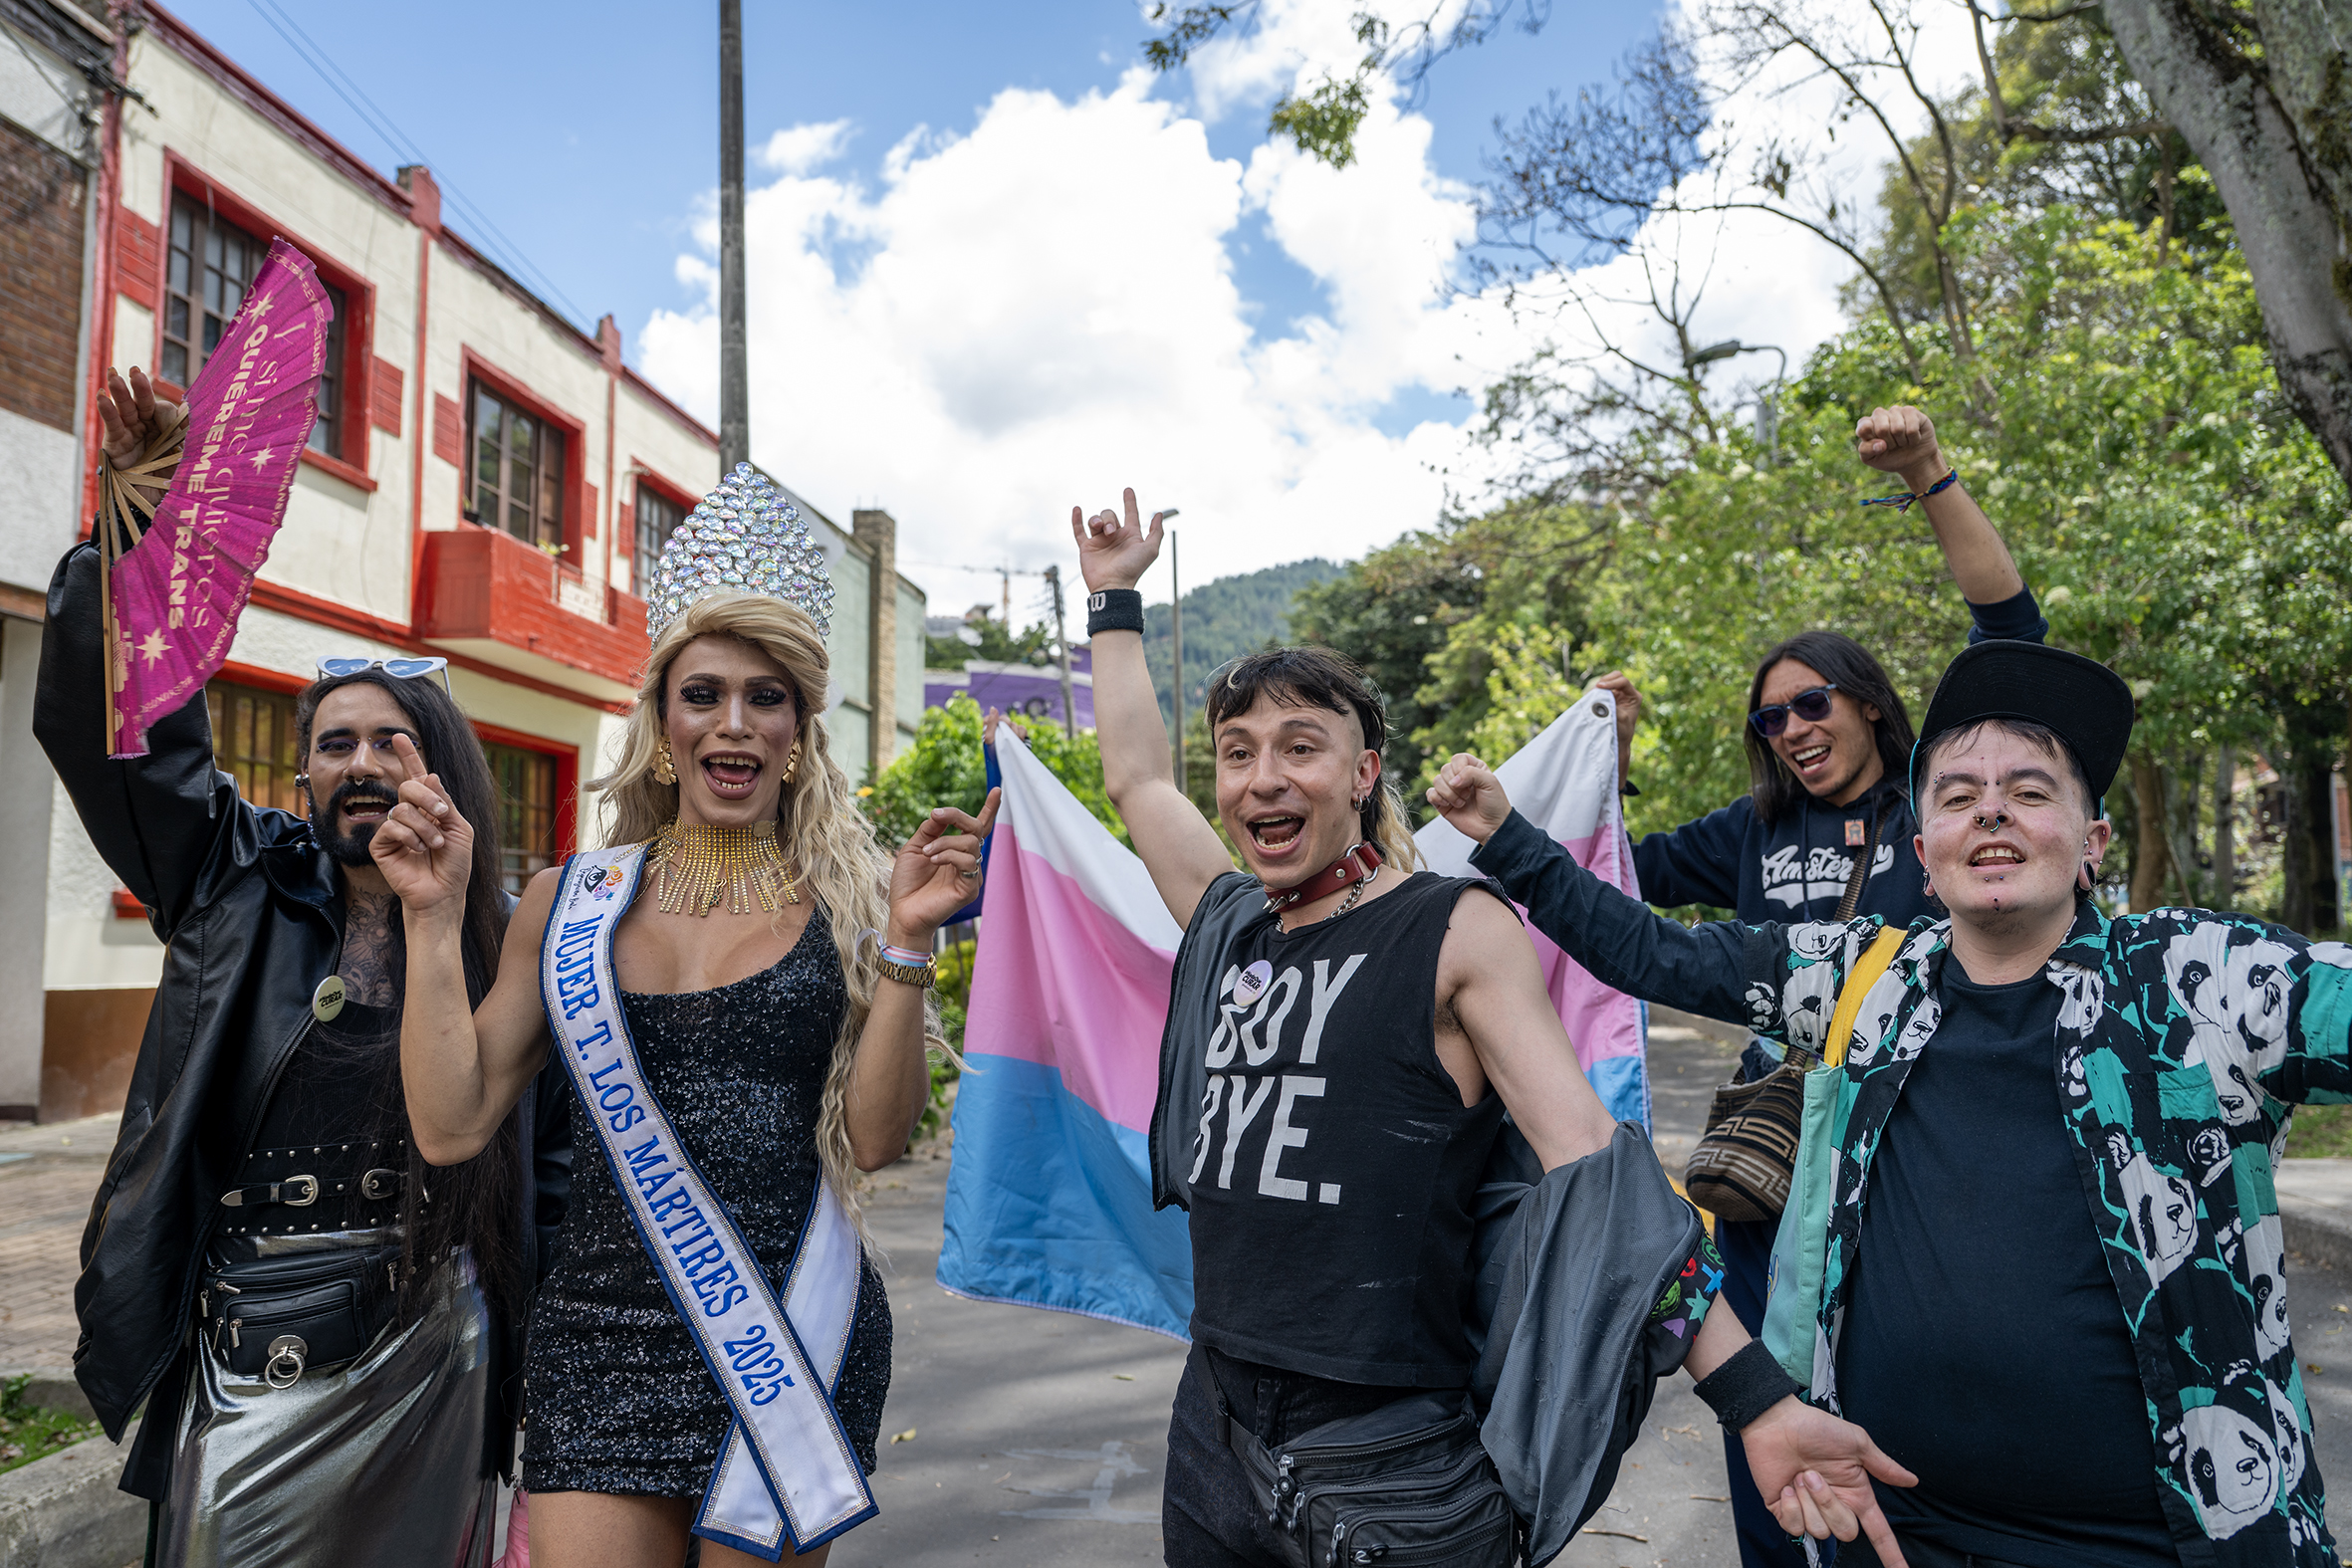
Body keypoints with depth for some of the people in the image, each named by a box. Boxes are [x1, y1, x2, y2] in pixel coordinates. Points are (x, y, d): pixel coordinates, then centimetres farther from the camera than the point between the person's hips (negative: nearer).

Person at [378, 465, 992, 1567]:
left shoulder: (846, 902, -1)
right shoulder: (568, 903, 5)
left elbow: (874, 1138, -9)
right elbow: (451, 1126, -1)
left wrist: (905, 944, -19)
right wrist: (435, 917, -4)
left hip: (792, 1337, -1)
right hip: (602, 1337, 2)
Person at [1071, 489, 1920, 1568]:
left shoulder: (1453, 932, -9)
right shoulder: (1227, 924, 6)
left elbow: (1591, 1163, -15)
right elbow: (1135, 776, 20)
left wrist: (1754, 1399, -21)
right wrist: (1114, 596, 27)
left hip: (1394, 1465, -5)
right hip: (1215, 1430, 6)